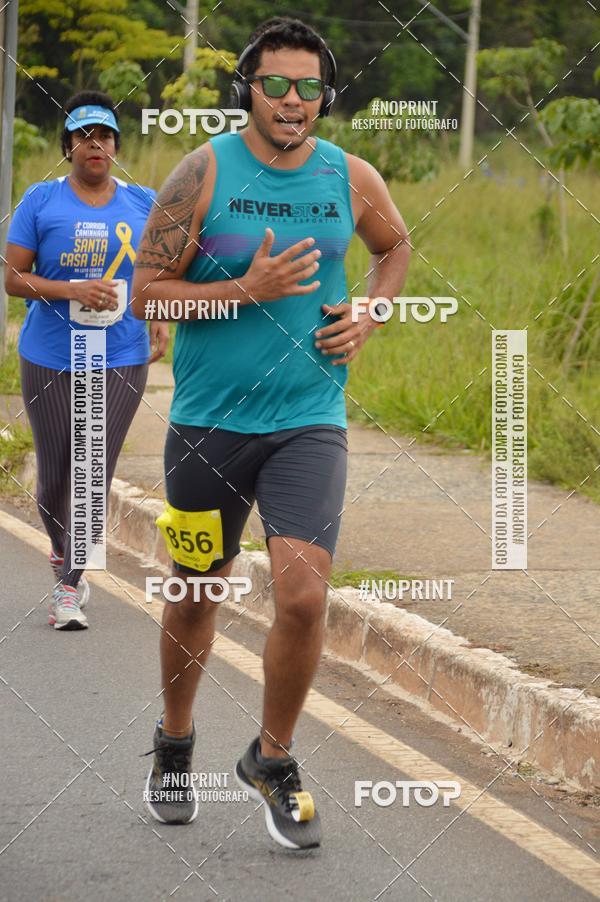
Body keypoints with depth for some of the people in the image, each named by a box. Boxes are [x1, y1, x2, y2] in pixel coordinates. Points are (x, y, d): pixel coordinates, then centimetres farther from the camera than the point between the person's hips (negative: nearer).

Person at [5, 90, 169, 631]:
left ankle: (69, 587, 0)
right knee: (54, 477, 7)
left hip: (121, 362, 0)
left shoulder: (143, 203, 5)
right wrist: (72, 290, -17)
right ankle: (63, 550, 36)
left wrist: (160, 322, 1)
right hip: (49, 360, 0)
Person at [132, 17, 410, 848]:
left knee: (303, 596, -14)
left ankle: (273, 760, 9)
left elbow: (395, 245, 23)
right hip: (208, 420, -1)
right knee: (197, 593, 14)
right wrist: (250, 290, -19)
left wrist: (368, 316, 5)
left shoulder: (351, 179, 1)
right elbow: (146, 294, -9)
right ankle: (175, 744, 39)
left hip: (309, 421, 1)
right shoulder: (205, 172, -8)